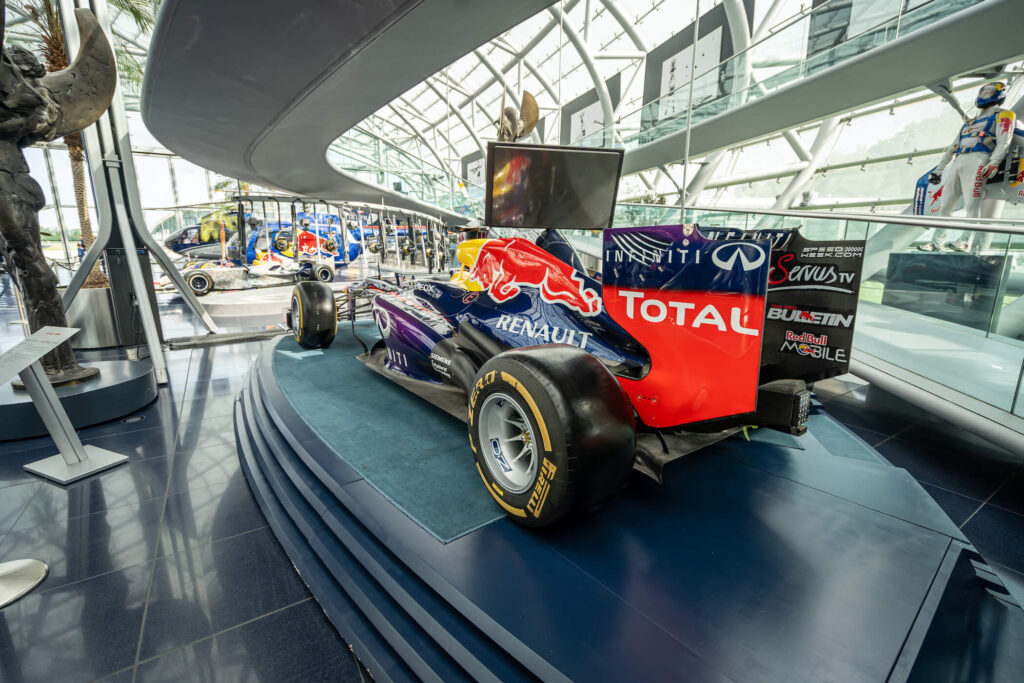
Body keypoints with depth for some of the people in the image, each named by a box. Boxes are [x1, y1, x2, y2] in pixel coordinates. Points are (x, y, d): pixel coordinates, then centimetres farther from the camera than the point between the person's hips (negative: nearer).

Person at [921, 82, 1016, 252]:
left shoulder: (1002, 114, 13)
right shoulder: (971, 122, 33)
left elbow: (1004, 140, -3)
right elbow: (952, 148, 31)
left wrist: (994, 163, -19)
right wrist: (938, 171, 23)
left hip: (977, 159, -6)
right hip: (958, 162, 6)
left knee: (971, 202, -18)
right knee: (946, 203, -3)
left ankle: (965, 240, -24)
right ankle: (937, 242, -3)